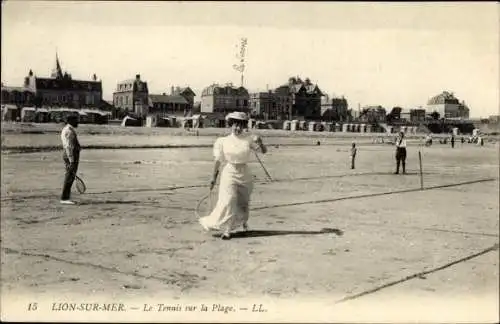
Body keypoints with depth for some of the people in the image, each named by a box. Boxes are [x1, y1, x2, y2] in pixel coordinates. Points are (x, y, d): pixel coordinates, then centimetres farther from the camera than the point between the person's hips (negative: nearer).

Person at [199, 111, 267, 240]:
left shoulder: (248, 141, -1)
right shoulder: (223, 141, -2)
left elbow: (264, 151, -4)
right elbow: (218, 161, 2)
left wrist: (260, 143, -25)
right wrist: (214, 178, 3)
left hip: (244, 174, 2)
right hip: (229, 173, -2)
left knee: (244, 202, 15)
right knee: (228, 201, -11)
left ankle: (243, 221, 44)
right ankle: (226, 230, -3)